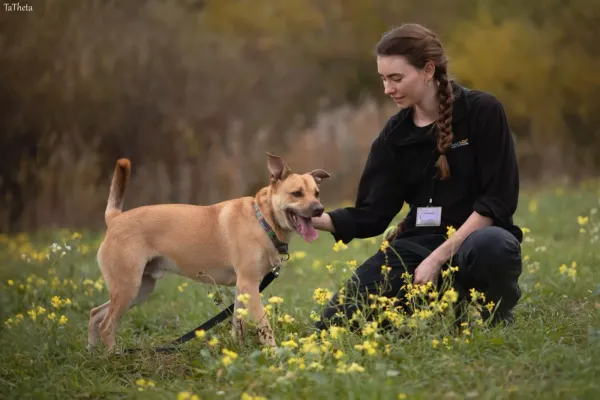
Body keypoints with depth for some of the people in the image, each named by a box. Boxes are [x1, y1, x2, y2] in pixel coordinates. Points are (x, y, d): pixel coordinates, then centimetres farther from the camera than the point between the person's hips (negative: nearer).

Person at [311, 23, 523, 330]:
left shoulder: (482, 111, -8)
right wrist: (313, 219, -15)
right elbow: (370, 216, 3)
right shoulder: (395, 134, 6)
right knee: (336, 322, -15)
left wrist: (439, 257, -18)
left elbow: (498, 199, -12)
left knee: (492, 246, -42)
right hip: (419, 244, 4)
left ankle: (499, 323, -8)